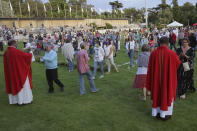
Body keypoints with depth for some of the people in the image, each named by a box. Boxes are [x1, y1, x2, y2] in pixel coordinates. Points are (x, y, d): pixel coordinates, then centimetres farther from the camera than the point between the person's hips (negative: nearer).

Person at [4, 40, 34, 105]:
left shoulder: (6, 52, 2)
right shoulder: (16, 51, -19)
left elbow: (6, 63, 12)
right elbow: (26, 55, -15)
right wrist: (30, 54, 7)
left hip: (10, 73, 7)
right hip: (19, 71, -7)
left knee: (13, 84, 15)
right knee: (22, 84, 5)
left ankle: (14, 100, 24)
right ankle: (24, 100, 14)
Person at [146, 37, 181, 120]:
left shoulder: (153, 53, -10)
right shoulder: (171, 54, -16)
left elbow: (150, 68, -6)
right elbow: (178, 63, 3)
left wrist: (149, 81, 4)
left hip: (156, 79, 2)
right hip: (168, 79, -2)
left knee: (157, 94, 18)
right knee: (167, 94, 15)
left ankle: (157, 112, 30)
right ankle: (165, 114, 25)